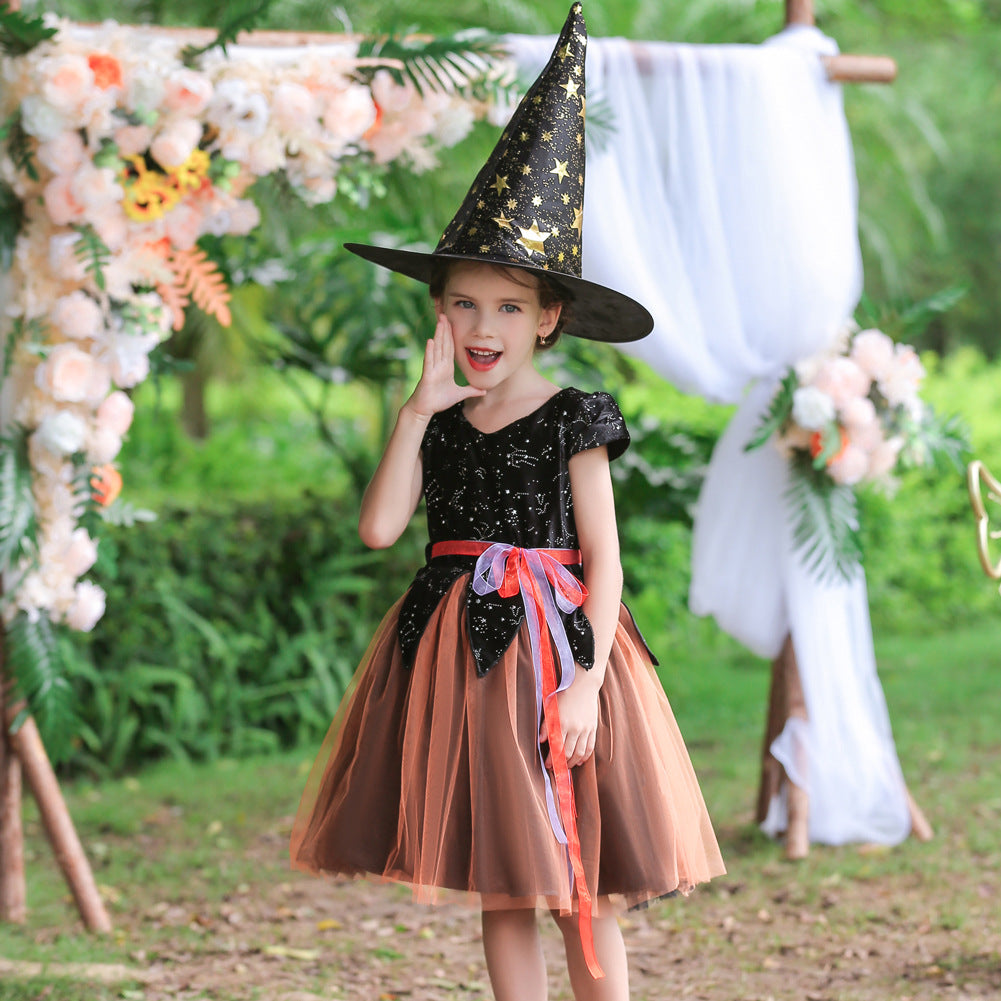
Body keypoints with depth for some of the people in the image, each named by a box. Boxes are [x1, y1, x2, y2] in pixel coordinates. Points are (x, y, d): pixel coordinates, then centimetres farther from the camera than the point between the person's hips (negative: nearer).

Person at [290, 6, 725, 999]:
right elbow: (378, 526, -5)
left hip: (551, 639, -4)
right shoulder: (440, 425, 7)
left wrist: (587, 679, -16)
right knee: (499, 892, 8)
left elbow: (603, 557, -6)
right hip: (459, 648, 4)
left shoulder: (575, 419, -4)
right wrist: (420, 409, -6)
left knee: (580, 896, 1)